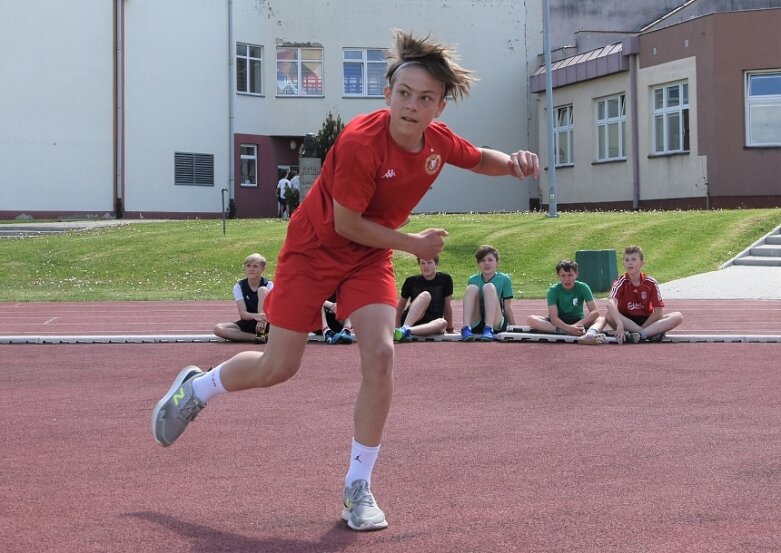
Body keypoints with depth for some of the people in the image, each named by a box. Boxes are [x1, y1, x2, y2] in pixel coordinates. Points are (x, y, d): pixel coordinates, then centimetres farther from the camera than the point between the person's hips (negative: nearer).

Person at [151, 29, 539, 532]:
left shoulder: (439, 140, -11)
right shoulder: (360, 141, -30)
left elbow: (480, 159, 12)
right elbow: (346, 223, -23)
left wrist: (513, 161, -11)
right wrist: (412, 243, -16)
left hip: (371, 256, 4)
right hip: (314, 249, -4)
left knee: (380, 354, -16)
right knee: (277, 367, 0)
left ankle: (358, 489, -3)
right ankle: (196, 388, 33)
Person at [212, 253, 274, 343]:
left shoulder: (268, 285, -6)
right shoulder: (239, 287, -3)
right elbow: (243, 314, -14)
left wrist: (262, 320, -43)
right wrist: (255, 316, -38)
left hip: (266, 324, -2)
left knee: (262, 290, -22)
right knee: (218, 329, -25)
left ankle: (261, 332, -28)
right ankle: (256, 337, -31)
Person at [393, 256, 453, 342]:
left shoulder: (445, 279, 3)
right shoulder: (412, 281, 3)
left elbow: (447, 305, 9)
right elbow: (400, 306, 11)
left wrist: (450, 329, 14)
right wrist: (397, 326, 3)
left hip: (432, 323, 1)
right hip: (409, 320, -1)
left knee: (442, 323, -36)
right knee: (425, 295, -28)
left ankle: (406, 331, -51)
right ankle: (404, 329, -46)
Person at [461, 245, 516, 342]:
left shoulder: (504, 279, 6)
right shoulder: (473, 280, 12)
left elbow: (507, 308, 6)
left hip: (497, 325, -2)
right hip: (475, 325, 2)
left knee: (489, 287, -21)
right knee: (472, 288, -17)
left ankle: (488, 329, -38)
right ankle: (466, 328, -36)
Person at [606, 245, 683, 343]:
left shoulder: (650, 283, -6)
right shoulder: (621, 282, -11)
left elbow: (658, 312, -8)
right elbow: (611, 303, -31)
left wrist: (641, 329, -18)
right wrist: (620, 325, -48)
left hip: (647, 321, 2)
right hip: (626, 320, -2)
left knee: (678, 317, -20)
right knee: (610, 316, -34)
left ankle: (638, 335, -38)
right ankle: (652, 334, -33)